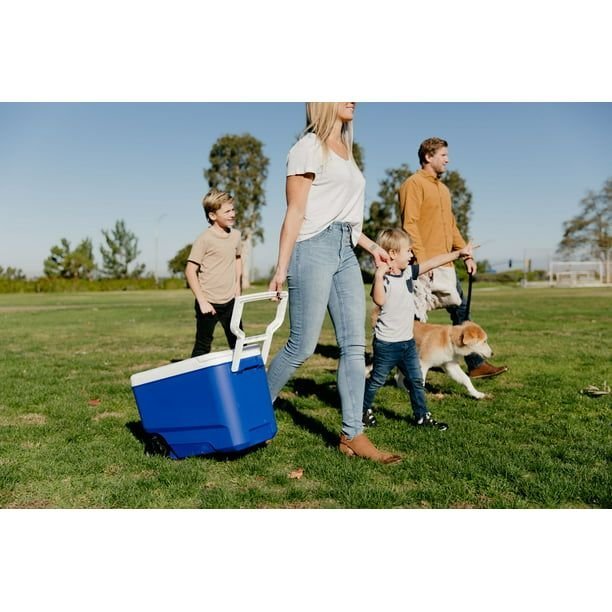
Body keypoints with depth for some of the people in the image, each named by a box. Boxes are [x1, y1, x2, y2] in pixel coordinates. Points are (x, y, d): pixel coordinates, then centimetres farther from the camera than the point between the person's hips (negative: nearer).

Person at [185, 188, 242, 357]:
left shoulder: (235, 235, 5)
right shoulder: (204, 239, -14)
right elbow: (190, 270, -15)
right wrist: (202, 301, -17)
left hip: (230, 302, 6)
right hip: (208, 303, -6)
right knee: (202, 348, 6)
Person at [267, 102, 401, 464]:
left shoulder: (346, 151, 22)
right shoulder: (309, 147, -1)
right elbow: (296, 212, -8)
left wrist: (372, 246, 22)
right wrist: (282, 268, -12)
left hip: (346, 252, 8)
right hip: (315, 248, -8)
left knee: (355, 346, 1)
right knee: (302, 346, -5)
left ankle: (353, 435, 6)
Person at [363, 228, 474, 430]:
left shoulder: (408, 272, 5)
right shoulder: (383, 278, -18)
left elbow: (433, 262, 8)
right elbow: (379, 300, -34)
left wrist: (459, 253, 6)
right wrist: (379, 275, -39)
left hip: (408, 341, 7)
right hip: (386, 343, -7)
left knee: (416, 380, 11)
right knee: (377, 380, 10)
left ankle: (422, 416, 21)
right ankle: (364, 410, 29)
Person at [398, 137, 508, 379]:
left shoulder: (443, 189, 21)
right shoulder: (414, 184, -7)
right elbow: (409, 224, -16)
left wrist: (466, 254, 15)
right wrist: (422, 259, -23)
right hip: (424, 266, -9)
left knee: (461, 311, 10)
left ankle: (475, 364, 18)